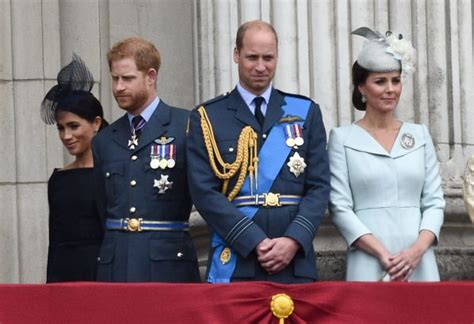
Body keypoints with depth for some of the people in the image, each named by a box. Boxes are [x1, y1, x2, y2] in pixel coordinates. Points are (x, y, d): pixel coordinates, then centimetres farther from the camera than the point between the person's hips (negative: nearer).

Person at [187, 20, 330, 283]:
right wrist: (255, 242, -13)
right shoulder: (207, 118, 5)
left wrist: (294, 240, -10)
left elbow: (319, 186, 6)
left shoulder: (306, 113, 12)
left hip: (295, 262, 2)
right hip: (234, 262, -2)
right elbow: (204, 192, -4)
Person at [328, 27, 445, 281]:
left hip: (419, 264, 3)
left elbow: (434, 201, 9)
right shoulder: (342, 138, 4)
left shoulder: (420, 135, 13)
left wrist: (418, 249, -9)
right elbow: (340, 207, -2)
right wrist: (382, 254, -13)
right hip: (369, 266, -3)